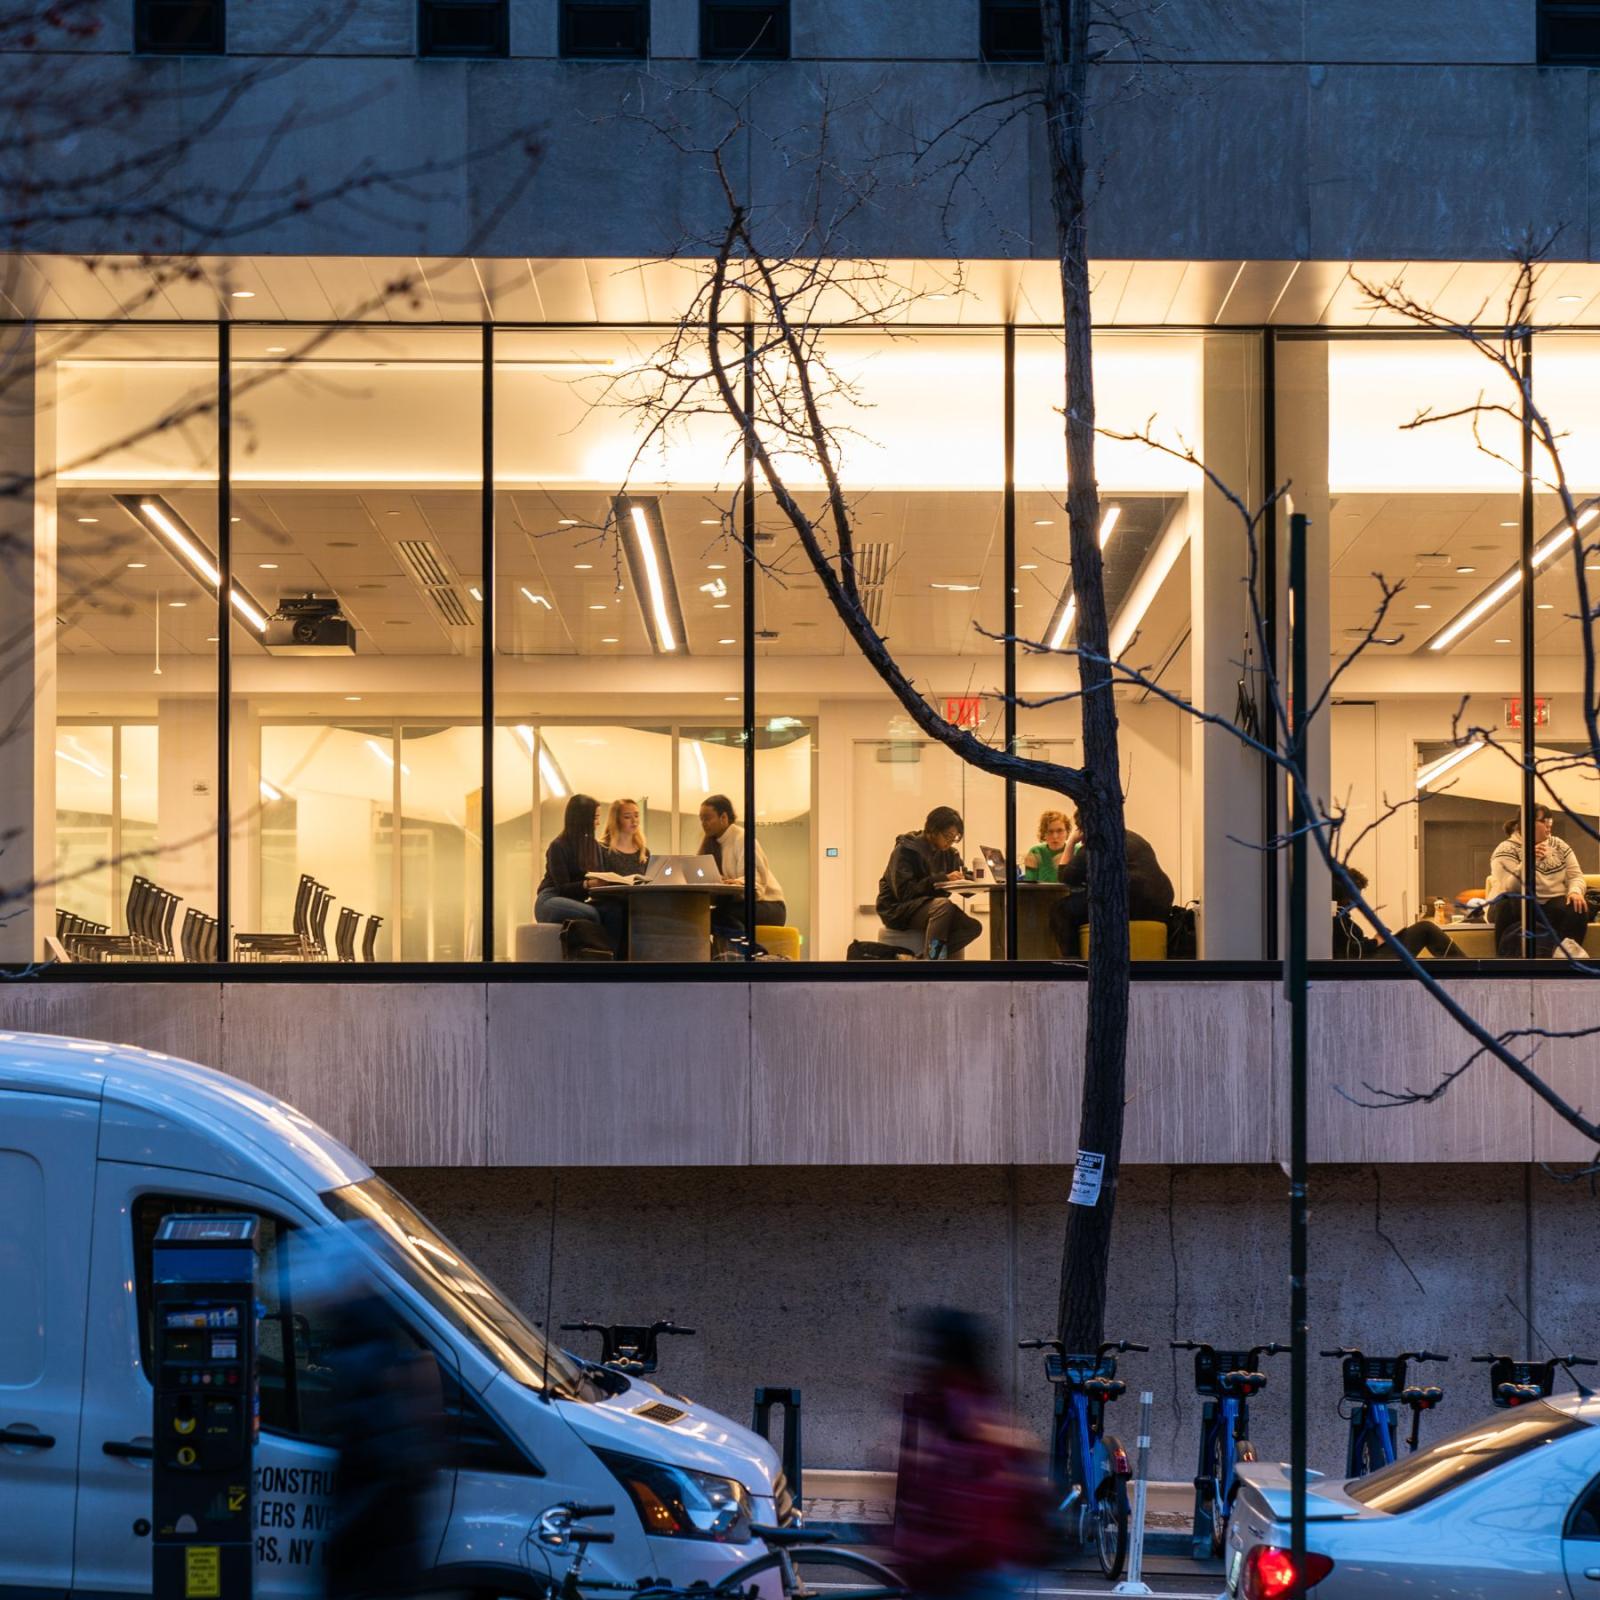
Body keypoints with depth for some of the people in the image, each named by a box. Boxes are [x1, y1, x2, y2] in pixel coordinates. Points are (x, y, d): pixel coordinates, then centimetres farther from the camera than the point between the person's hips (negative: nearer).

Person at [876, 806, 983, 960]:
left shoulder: (950, 854, 9)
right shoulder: (906, 850, -12)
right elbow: (904, 891, -21)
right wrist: (943, 878, -25)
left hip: (930, 909, 7)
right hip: (898, 910, -7)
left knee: (973, 926, -17)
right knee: (943, 905, -36)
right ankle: (932, 959, -37)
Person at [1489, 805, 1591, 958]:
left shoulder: (1559, 846, 12)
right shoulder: (1506, 849, -6)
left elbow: (1575, 875, 6)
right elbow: (1508, 889, -19)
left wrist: (1575, 891, -17)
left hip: (1555, 906, 4)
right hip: (1519, 911, -4)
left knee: (1577, 908, -27)